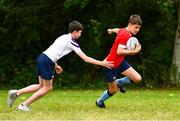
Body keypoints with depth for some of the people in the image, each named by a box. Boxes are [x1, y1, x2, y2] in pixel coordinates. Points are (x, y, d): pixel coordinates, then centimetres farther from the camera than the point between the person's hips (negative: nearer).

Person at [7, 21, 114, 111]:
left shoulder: (63, 37, 18)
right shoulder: (72, 42, -8)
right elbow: (86, 59, -8)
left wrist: (55, 66, 28)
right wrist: (102, 63, -3)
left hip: (42, 57, 9)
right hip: (47, 62, -9)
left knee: (42, 86, 16)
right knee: (47, 88, 4)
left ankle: (16, 93, 11)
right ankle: (24, 105, 5)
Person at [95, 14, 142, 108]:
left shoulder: (123, 31, 3)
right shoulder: (126, 35, -25)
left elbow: (118, 30, 27)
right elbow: (119, 51, -33)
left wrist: (112, 30, 49)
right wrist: (134, 51, -33)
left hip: (120, 62, 8)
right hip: (111, 65, -8)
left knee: (137, 78, -7)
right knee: (113, 90, 6)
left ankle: (119, 83, 18)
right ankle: (99, 102, 33)